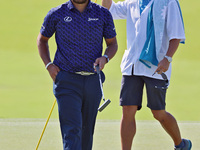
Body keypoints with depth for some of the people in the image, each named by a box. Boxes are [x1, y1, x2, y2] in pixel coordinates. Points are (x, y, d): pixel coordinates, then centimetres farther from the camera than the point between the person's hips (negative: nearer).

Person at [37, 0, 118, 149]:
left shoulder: (103, 14, 5)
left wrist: (105, 58, -7)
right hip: (67, 79, -3)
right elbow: (42, 39, 17)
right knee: (72, 130, -15)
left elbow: (112, 43, 15)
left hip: (93, 80, 3)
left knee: (87, 131, 10)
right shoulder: (56, 14, 2)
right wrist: (48, 64, 3)